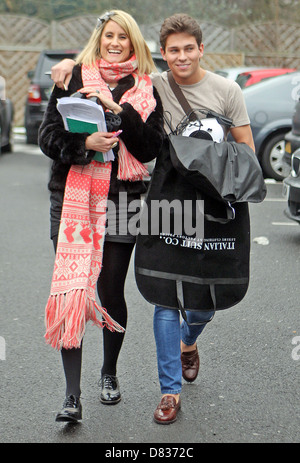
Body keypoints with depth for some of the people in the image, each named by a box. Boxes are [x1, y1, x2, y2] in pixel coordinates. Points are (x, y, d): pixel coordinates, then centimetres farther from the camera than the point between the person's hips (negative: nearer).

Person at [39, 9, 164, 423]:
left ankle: (109, 373, 31)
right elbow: (48, 135, 1)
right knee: (71, 291, -7)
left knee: (111, 291, 6)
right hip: (74, 198, -1)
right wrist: (84, 144, -18)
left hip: (122, 201, 1)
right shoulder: (73, 78, 6)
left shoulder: (145, 90, 8)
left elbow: (151, 147, -2)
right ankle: (73, 395, -2)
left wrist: (117, 109, -14)